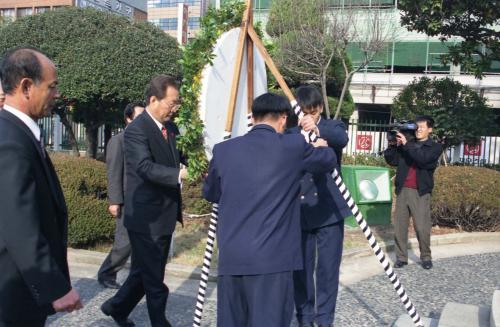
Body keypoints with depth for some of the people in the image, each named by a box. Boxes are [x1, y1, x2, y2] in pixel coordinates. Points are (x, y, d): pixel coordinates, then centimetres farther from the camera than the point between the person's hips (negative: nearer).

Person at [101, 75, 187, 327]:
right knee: (154, 278, 4)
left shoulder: (168, 127, 11)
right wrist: (180, 174, -39)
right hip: (147, 218, -9)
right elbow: (146, 167, -28)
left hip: (164, 215, 9)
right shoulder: (136, 129, -16)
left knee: (145, 271, 21)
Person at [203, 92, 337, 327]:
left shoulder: (223, 150, 4)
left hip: (230, 258, 4)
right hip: (272, 259, -3)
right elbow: (329, 161, 15)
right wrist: (321, 147, 36)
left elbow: (210, 194, 18)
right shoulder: (294, 146, -3)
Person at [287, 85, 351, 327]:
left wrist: (317, 129, -42)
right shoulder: (290, 134, 5)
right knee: (302, 268, 7)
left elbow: (342, 139, -25)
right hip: (299, 212, 1)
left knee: (328, 268, 4)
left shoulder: (332, 126, 1)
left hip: (329, 210, -1)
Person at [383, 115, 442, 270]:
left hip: (420, 192, -3)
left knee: (422, 228, -3)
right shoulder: (405, 145, 13)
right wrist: (393, 145, -8)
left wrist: (406, 144, -15)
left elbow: (423, 159, -15)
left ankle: (426, 256, 14)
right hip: (402, 190, 3)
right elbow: (391, 160, 6)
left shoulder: (435, 147, 4)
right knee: (399, 226, 4)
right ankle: (401, 257, 12)